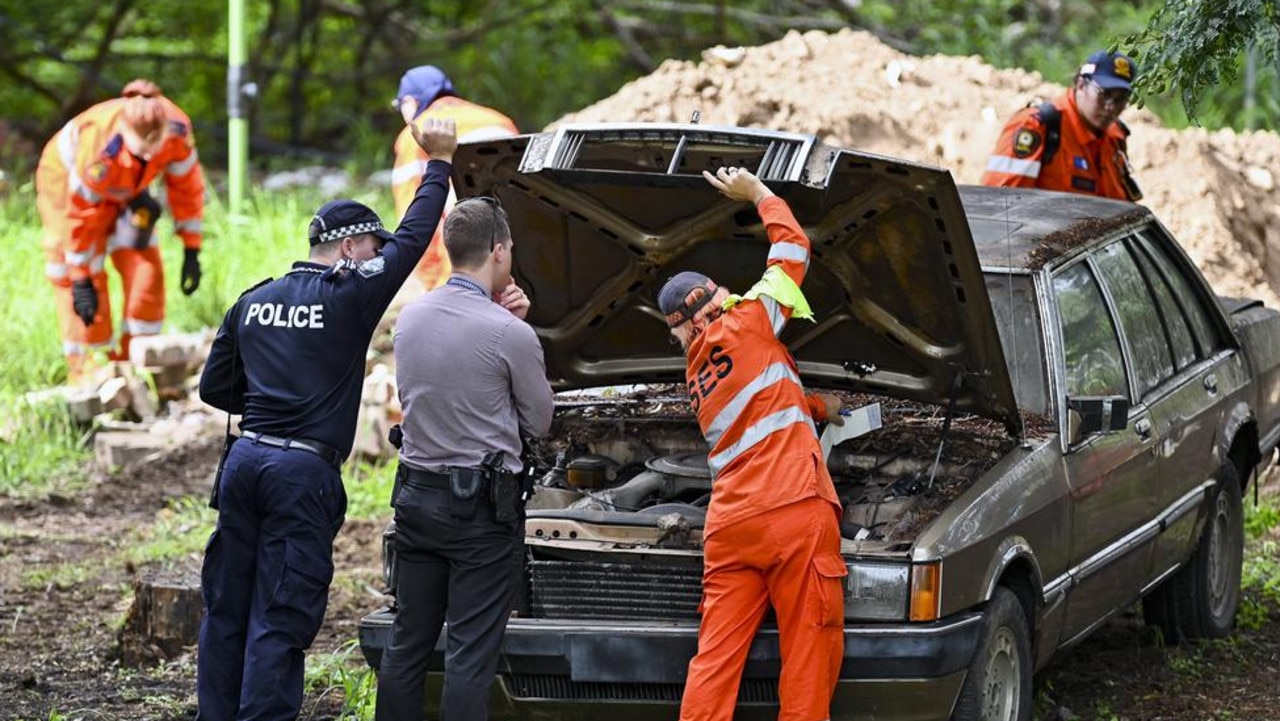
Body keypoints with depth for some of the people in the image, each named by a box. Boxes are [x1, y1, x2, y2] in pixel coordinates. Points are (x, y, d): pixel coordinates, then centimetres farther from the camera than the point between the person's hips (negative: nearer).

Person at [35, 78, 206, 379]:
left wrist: (191, 252, -10)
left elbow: (187, 186, -13)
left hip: (125, 189, 5)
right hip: (67, 179, -5)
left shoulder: (176, 130, -31)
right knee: (79, 283, -11)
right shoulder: (99, 149, -43)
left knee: (146, 272, -3)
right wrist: (81, 280, -24)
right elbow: (80, 215, -32)